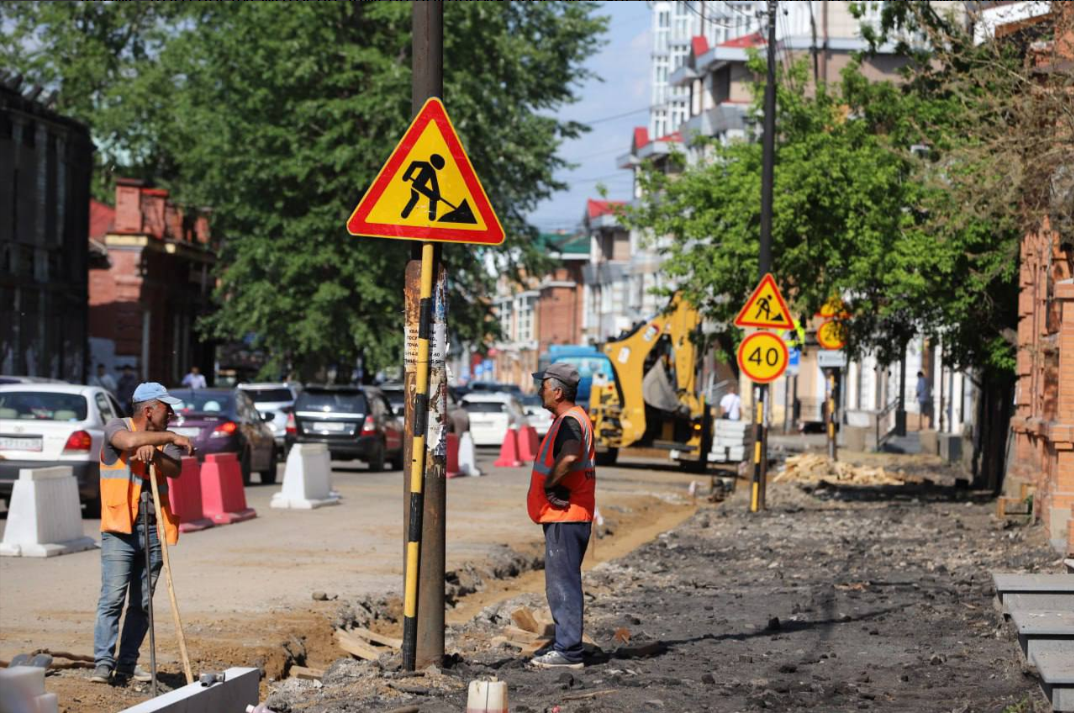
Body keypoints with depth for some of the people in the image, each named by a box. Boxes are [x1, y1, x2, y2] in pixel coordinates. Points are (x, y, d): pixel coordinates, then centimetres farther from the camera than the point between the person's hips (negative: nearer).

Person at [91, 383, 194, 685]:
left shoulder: (162, 440, 15)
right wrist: (171, 437, -16)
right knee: (113, 597, -12)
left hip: (153, 529, 6)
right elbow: (130, 440, -23)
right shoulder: (117, 427, 0)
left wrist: (154, 454, -21)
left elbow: (175, 469, -2)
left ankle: (127, 663, 12)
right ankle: (104, 662, -12)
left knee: (142, 603, 7)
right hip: (120, 528, -6)